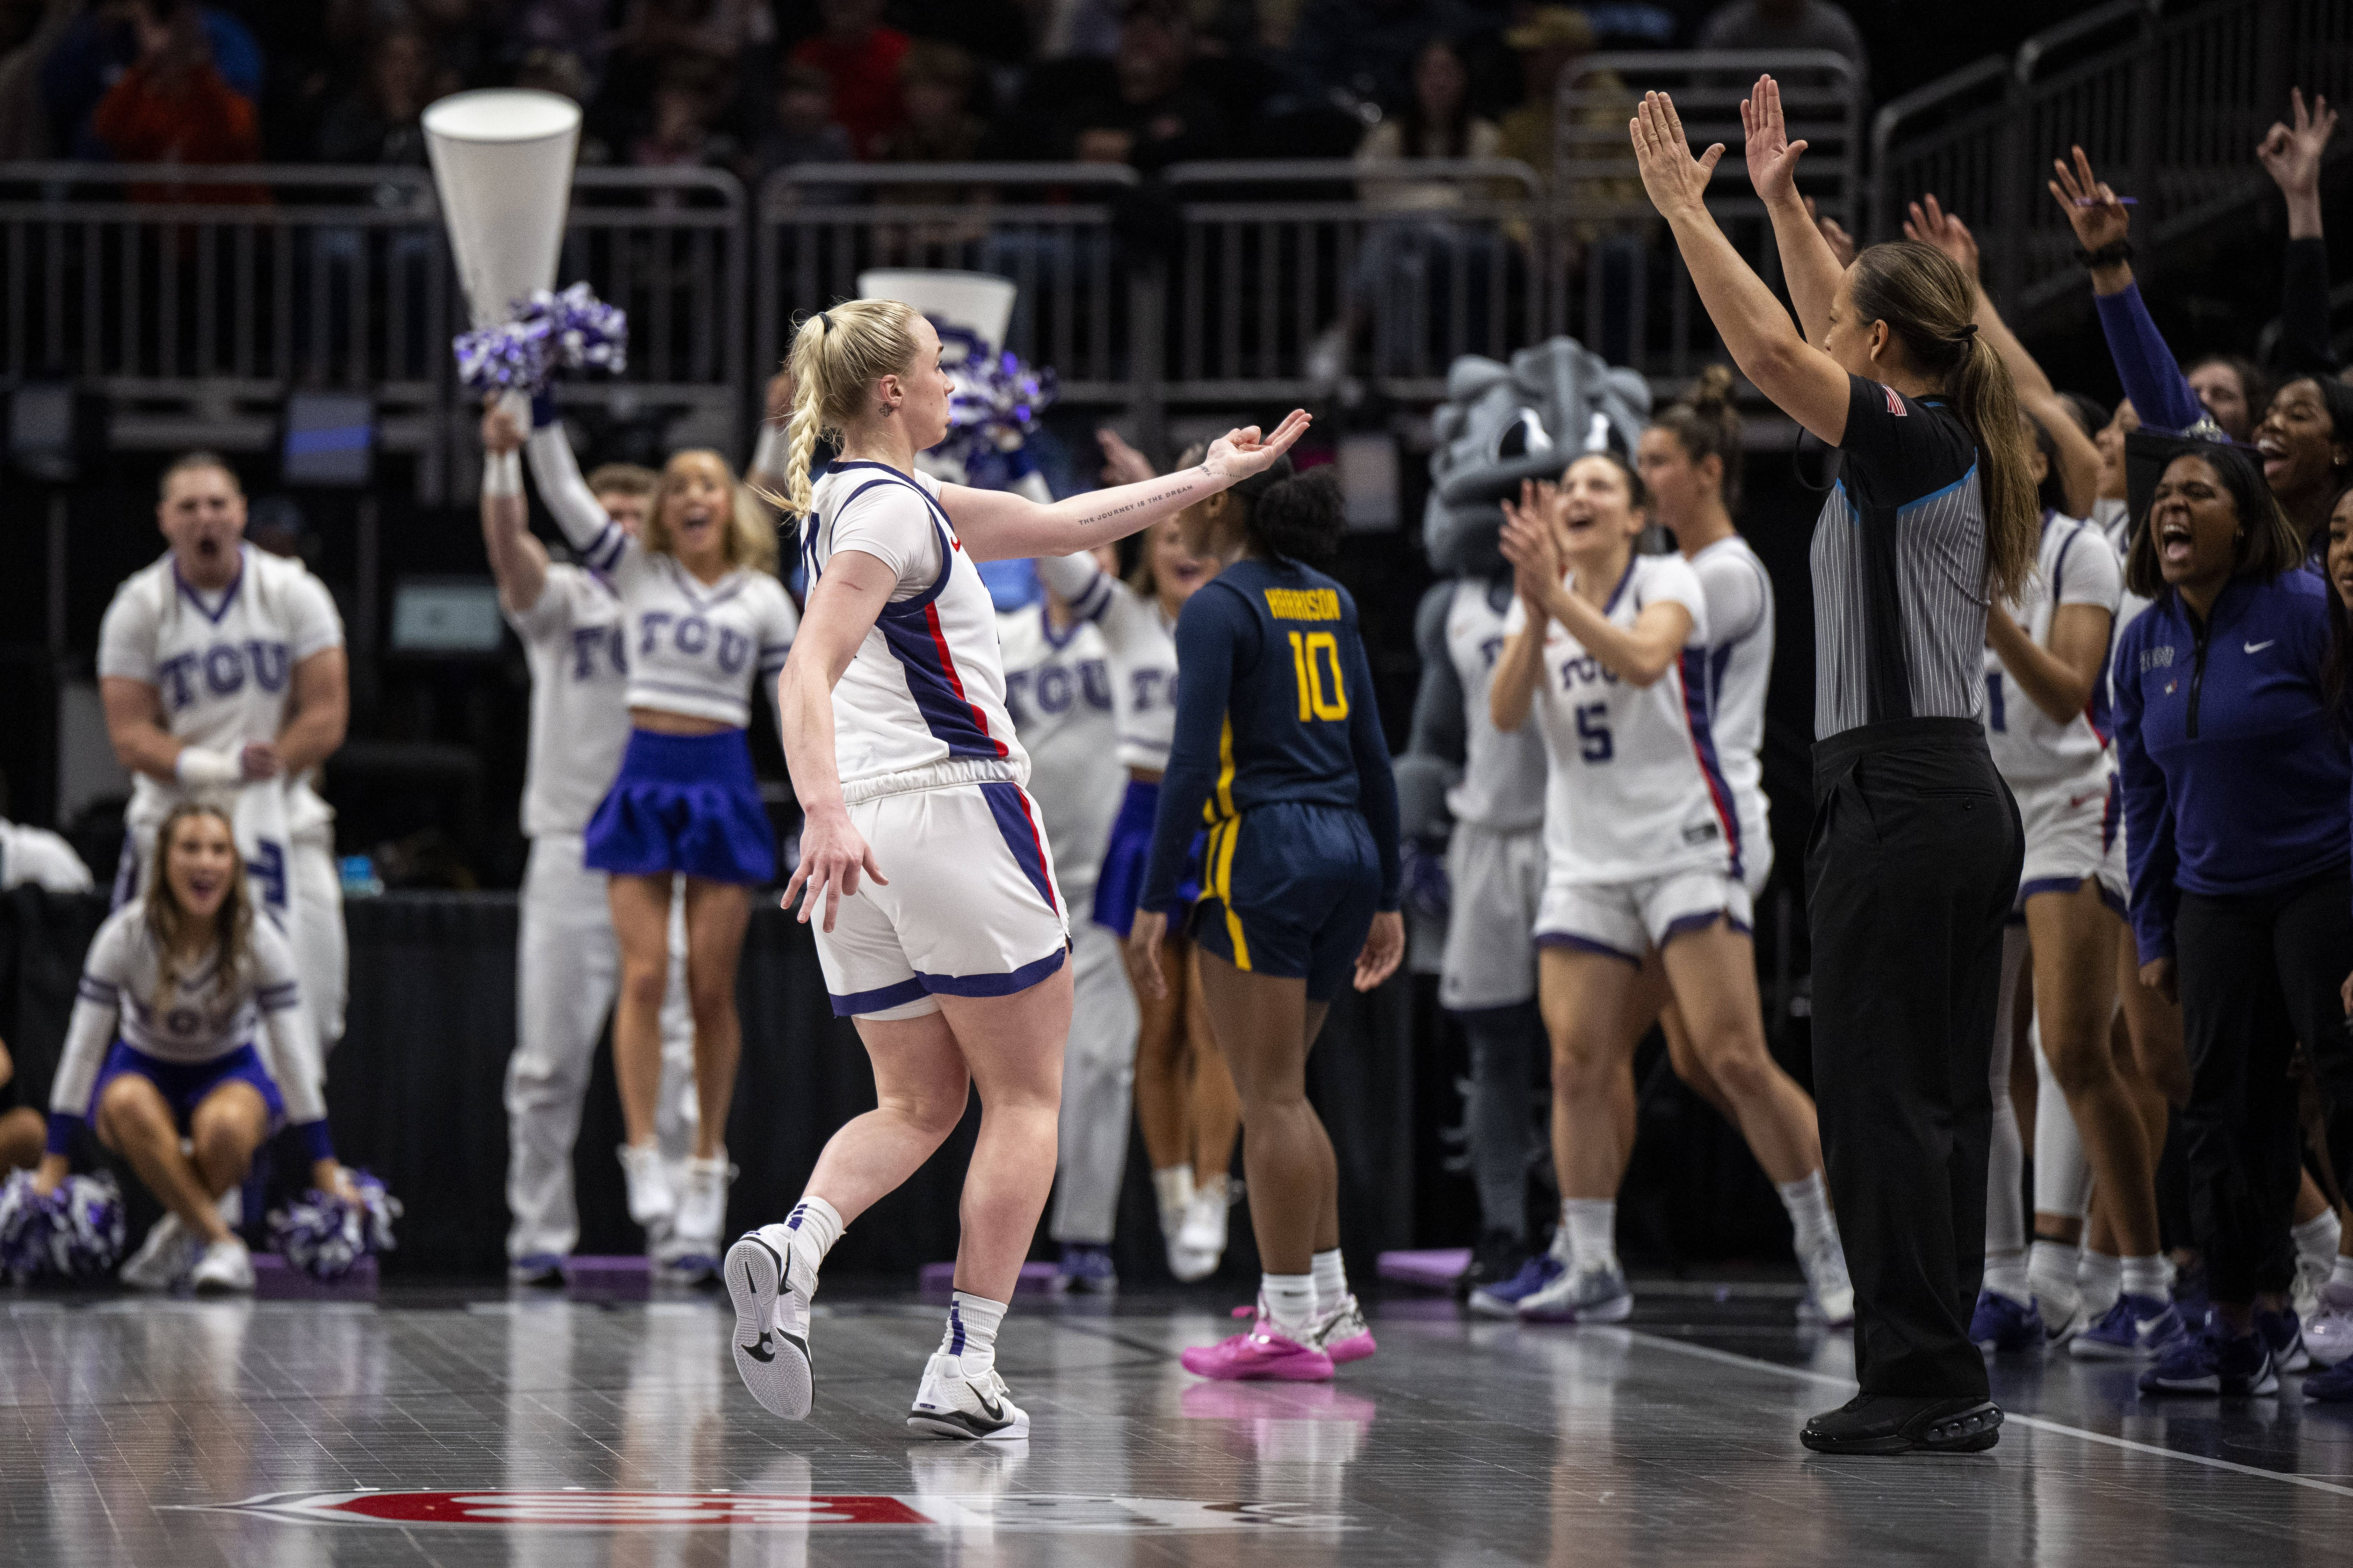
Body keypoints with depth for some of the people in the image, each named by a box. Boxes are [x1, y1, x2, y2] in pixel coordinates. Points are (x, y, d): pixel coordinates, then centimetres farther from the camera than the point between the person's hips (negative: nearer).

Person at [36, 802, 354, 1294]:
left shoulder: (259, 941, -20)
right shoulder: (125, 935, -22)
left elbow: (293, 1053, -16)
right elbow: (83, 1049, -18)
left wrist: (327, 1174, -16)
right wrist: (53, 1168, -19)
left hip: (230, 1070, 0)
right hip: (145, 1070, 0)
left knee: (226, 1128, -38)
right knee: (128, 1106, -38)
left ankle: (182, 1234, -10)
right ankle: (223, 1243, -31)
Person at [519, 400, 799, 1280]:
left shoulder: (762, 598, 5)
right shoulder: (636, 572, 7)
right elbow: (562, 492, 0)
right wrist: (538, 405, -8)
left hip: (723, 789, -1)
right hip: (645, 783, 1)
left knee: (712, 989, 0)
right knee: (644, 977, -9)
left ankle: (708, 1173, 7)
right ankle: (643, 1159, -7)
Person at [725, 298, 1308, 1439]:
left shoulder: (862, 499, 18)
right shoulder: (891, 508, -9)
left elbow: (1062, 525, 26)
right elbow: (807, 672, -23)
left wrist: (1205, 480, 31)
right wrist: (827, 811, -36)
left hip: (860, 847, 8)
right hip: (956, 807, -8)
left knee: (917, 1104, 13)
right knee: (1024, 1099, 3)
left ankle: (793, 1245, -17)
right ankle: (963, 1372, -4)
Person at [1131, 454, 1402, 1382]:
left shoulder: (1219, 609, -8)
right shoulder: (1330, 602, 14)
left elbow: (1192, 764, -14)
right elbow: (1373, 758, 15)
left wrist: (1154, 900, -11)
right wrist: (1386, 899, 18)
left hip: (1263, 849, -8)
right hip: (1346, 850, 8)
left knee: (1270, 1097, -4)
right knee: (1280, 1090, 17)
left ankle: (1289, 1328, -4)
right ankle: (1330, 1306, 14)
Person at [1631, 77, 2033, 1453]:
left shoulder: (1910, 447, -10)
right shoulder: (1943, 444, 13)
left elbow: (1769, 346, -18)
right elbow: (1824, 339, 29)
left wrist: (1683, 205, -10)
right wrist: (1781, 202, 32)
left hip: (1898, 803, -9)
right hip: (1966, 797, 9)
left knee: (1882, 1094, -7)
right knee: (1943, 1097, 9)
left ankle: (1920, 1383, -7)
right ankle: (1944, 1385, 11)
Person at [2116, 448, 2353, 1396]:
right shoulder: (2145, 644, 7)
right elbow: (2145, 794, 13)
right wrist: (2153, 933, 12)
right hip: (2213, 898, 6)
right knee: (2224, 1104, 3)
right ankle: (2247, 1323, 8)